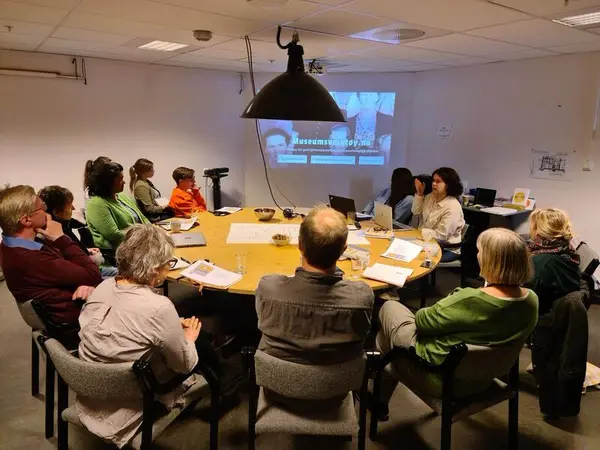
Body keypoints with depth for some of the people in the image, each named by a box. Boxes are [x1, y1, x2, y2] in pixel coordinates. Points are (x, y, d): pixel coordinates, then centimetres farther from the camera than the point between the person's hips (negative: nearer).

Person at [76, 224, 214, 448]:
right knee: (203, 348, 11)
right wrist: (188, 339, 5)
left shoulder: (103, 286, -11)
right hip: (129, 406, -6)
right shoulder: (159, 307, -31)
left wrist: (173, 327, 5)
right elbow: (185, 365, -15)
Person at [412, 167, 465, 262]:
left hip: (447, 249, -7)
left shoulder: (453, 207, -22)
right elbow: (416, 212, 13)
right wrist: (419, 193, 0)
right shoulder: (430, 197, 2)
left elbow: (441, 235, -23)